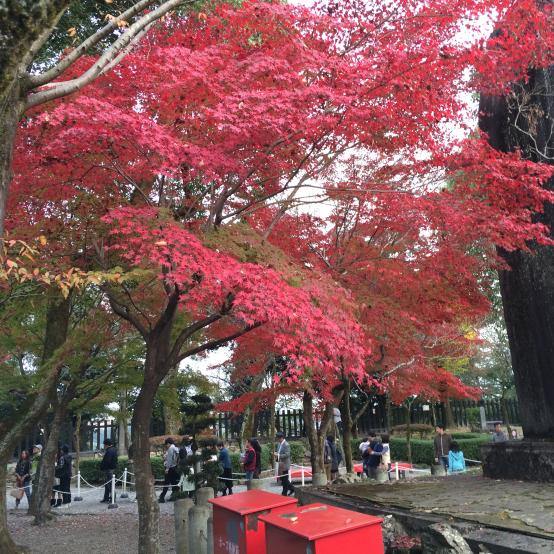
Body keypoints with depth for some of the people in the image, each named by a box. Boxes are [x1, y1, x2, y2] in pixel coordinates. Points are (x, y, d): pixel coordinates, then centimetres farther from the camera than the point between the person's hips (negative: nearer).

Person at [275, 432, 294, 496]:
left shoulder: (286, 445, -17)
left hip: (285, 465, -9)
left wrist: (278, 455, -25)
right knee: (282, 478, 15)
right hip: (281, 464, 9)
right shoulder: (280, 444, 9)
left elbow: (287, 454, -22)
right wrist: (276, 455, 2)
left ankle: (284, 493, 13)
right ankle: (292, 489, 29)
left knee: (284, 479, 2)